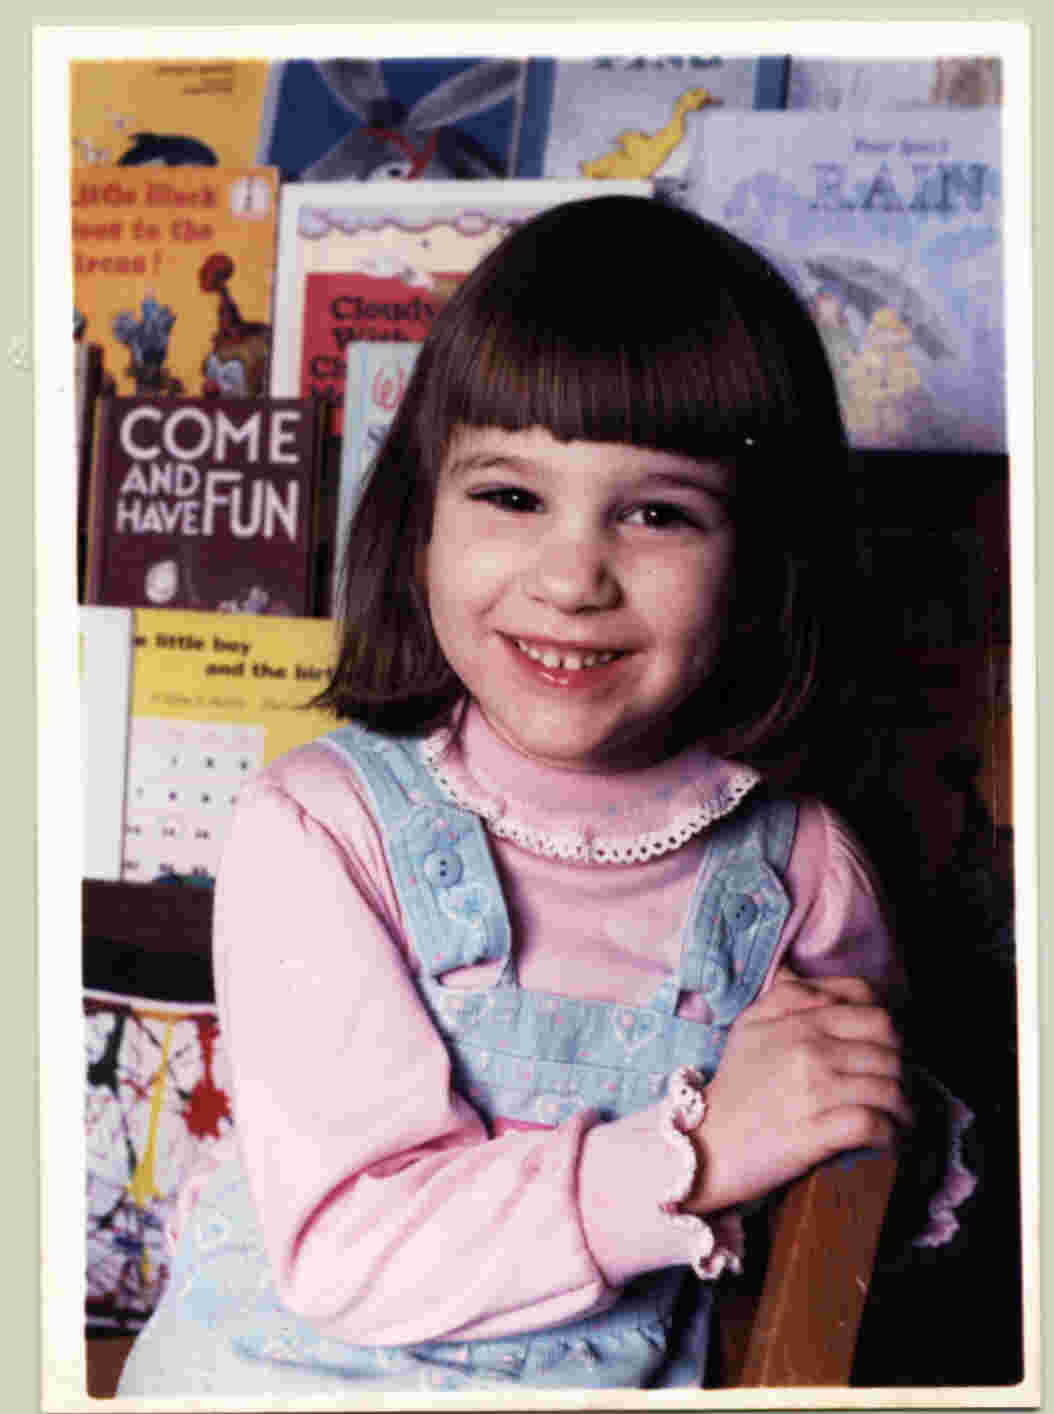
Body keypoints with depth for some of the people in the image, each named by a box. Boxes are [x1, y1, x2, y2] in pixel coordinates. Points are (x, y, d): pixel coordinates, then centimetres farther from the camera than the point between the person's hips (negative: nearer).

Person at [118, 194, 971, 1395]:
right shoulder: (315, 833, -15)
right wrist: (690, 1158, -24)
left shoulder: (800, 875, -7)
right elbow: (345, 1249, -18)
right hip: (285, 1375, -3)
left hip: (617, 1382, 4)